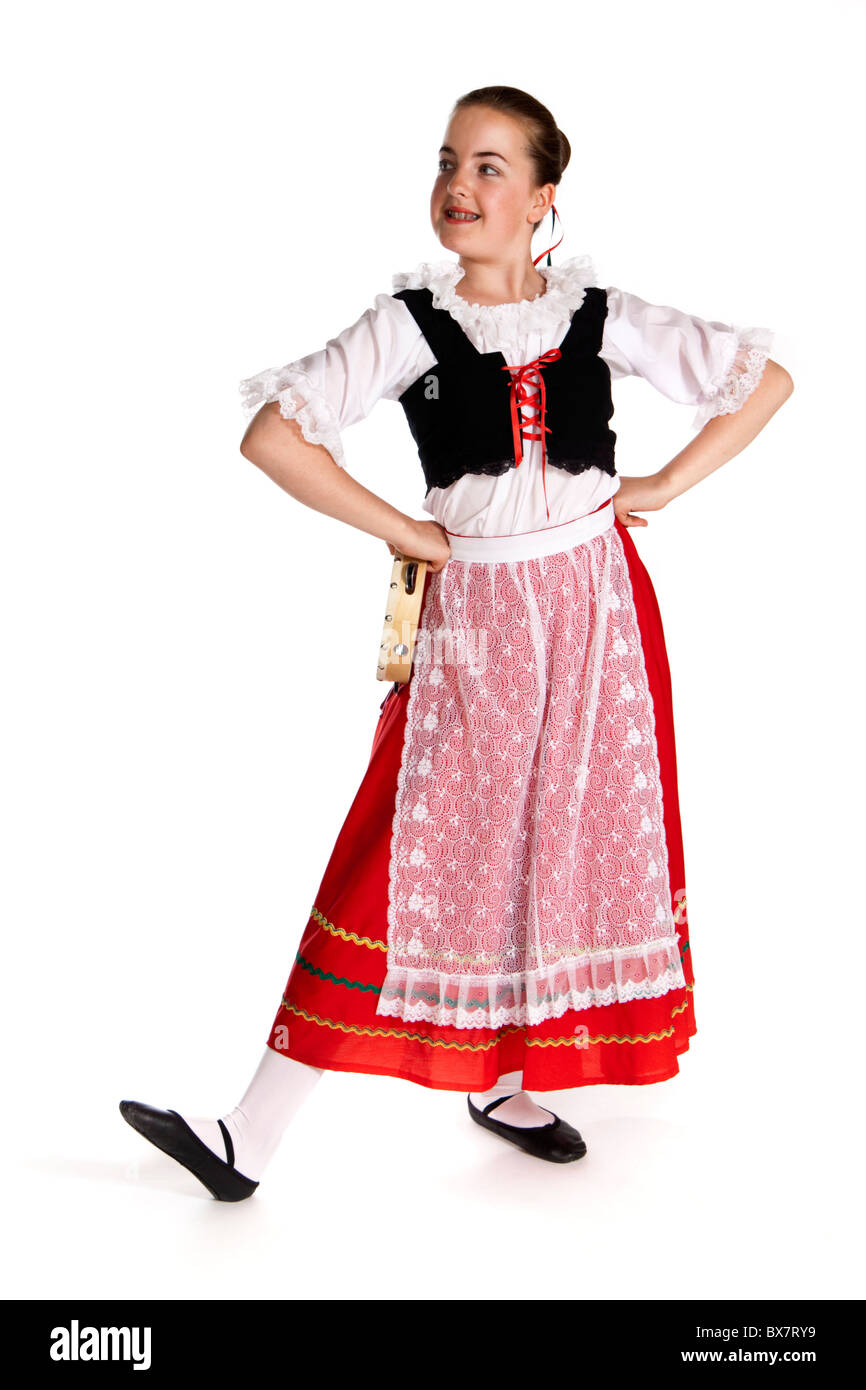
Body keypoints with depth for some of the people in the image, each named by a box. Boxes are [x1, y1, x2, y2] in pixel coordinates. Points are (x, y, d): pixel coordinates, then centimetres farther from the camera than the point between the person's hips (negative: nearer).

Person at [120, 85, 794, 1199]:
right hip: (470, 617, -2)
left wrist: (666, 485, 1)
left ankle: (505, 1083, 27)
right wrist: (403, 533, -9)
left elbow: (766, 378, 10)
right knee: (409, 857, -5)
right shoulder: (409, 324, -4)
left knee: (581, 844, 8)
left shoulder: (601, 315, 2)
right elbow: (271, 436, -11)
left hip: (594, 606, 3)